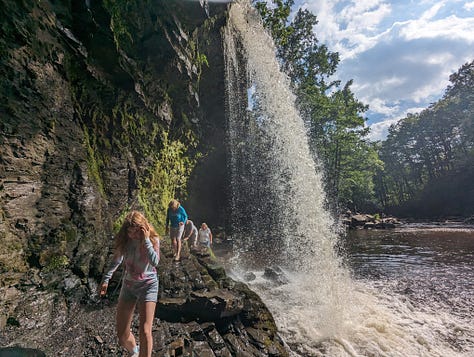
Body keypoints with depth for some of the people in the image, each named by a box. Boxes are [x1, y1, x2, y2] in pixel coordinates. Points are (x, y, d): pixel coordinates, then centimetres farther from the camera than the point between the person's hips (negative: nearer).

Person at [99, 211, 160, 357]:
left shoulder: (153, 239, -15)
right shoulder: (124, 241, -5)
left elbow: (155, 262, -30)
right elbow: (116, 261, 12)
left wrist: (146, 240, -31)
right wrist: (106, 279, 8)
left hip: (148, 285, -4)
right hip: (128, 285, 4)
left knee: (145, 332, -14)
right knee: (122, 335, 9)